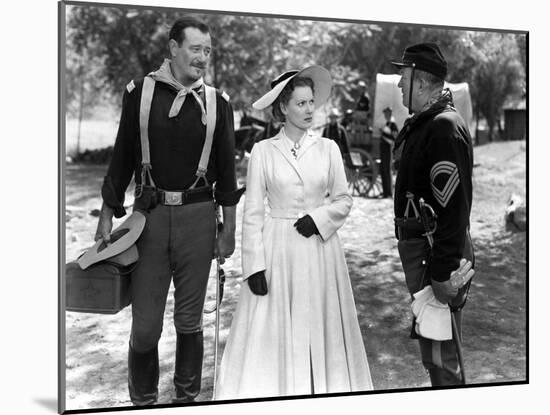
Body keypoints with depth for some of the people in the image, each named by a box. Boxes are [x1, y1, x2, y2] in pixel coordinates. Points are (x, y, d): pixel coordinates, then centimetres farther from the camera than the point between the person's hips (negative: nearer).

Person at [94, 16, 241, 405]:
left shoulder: (217, 102, 4)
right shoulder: (140, 92, 2)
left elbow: (226, 168, 8)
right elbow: (122, 157, 6)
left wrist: (229, 228, 6)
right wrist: (107, 216, 5)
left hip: (198, 215, 1)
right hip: (150, 212, 0)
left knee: (190, 318, 9)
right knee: (145, 323, 2)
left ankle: (187, 396, 26)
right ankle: (143, 400, 22)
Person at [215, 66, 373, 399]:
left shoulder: (328, 148, 3)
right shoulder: (263, 151, -2)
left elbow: (344, 200, 9)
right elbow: (253, 212, -2)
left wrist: (319, 218, -10)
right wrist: (255, 265, -8)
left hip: (319, 248, 2)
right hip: (277, 249, -1)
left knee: (319, 329, 7)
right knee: (273, 331, 1)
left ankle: (323, 388, 21)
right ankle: (275, 390, 15)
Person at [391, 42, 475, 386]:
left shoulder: (445, 127, -19)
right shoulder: (422, 124, 13)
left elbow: (454, 206, -24)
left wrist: (443, 273, -24)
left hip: (439, 256, -10)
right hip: (419, 247, 10)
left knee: (441, 356, -1)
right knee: (432, 348, 21)